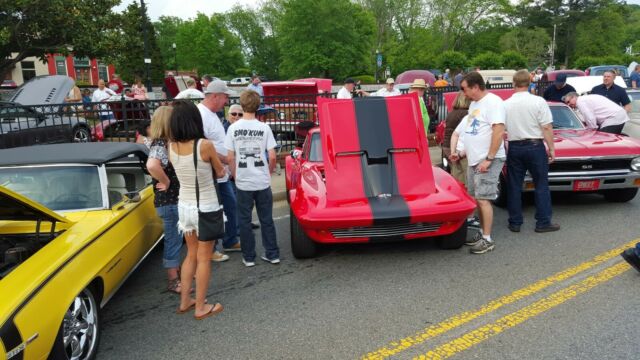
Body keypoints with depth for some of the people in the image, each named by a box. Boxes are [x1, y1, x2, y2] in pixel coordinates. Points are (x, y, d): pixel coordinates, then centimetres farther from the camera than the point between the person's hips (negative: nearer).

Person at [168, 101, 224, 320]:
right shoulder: (205, 145, -20)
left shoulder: (171, 147, -6)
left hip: (184, 206, 5)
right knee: (203, 258, 9)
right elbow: (220, 173, -6)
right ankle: (201, 308, 19)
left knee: (191, 254, 22)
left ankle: (184, 301, 31)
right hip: (206, 208, -5)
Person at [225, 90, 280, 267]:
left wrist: (235, 176, 11)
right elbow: (272, 157, -6)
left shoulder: (233, 128, -5)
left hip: (243, 183, 0)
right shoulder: (264, 128, -5)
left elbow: (230, 158, -4)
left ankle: (248, 257, 18)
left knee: (244, 221, 11)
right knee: (267, 219, 12)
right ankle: (273, 254, 19)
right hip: (263, 182, 1)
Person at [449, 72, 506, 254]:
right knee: (477, 199, 13)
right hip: (473, 160, 9)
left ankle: (487, 240, -2)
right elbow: (459, 131, 25)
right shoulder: (474, 104, 17)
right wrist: (456, 150, 17)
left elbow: (499, 131, -19)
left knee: (483, 199, -9)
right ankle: (482, 234, 24)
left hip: (488, 160, -9)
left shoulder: (493, 101, -11)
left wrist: (489, 159, -22)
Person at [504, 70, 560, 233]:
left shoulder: (505, 104, -2)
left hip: (514, 147, 2)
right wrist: (551, 148, -2)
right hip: (535, 146, -2)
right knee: (541, 185, 7)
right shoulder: (538, 101, -9)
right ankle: (543, 223, 10)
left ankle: (515, 223, 14)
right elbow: (547, 128, -10)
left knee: (514, 186, 9)